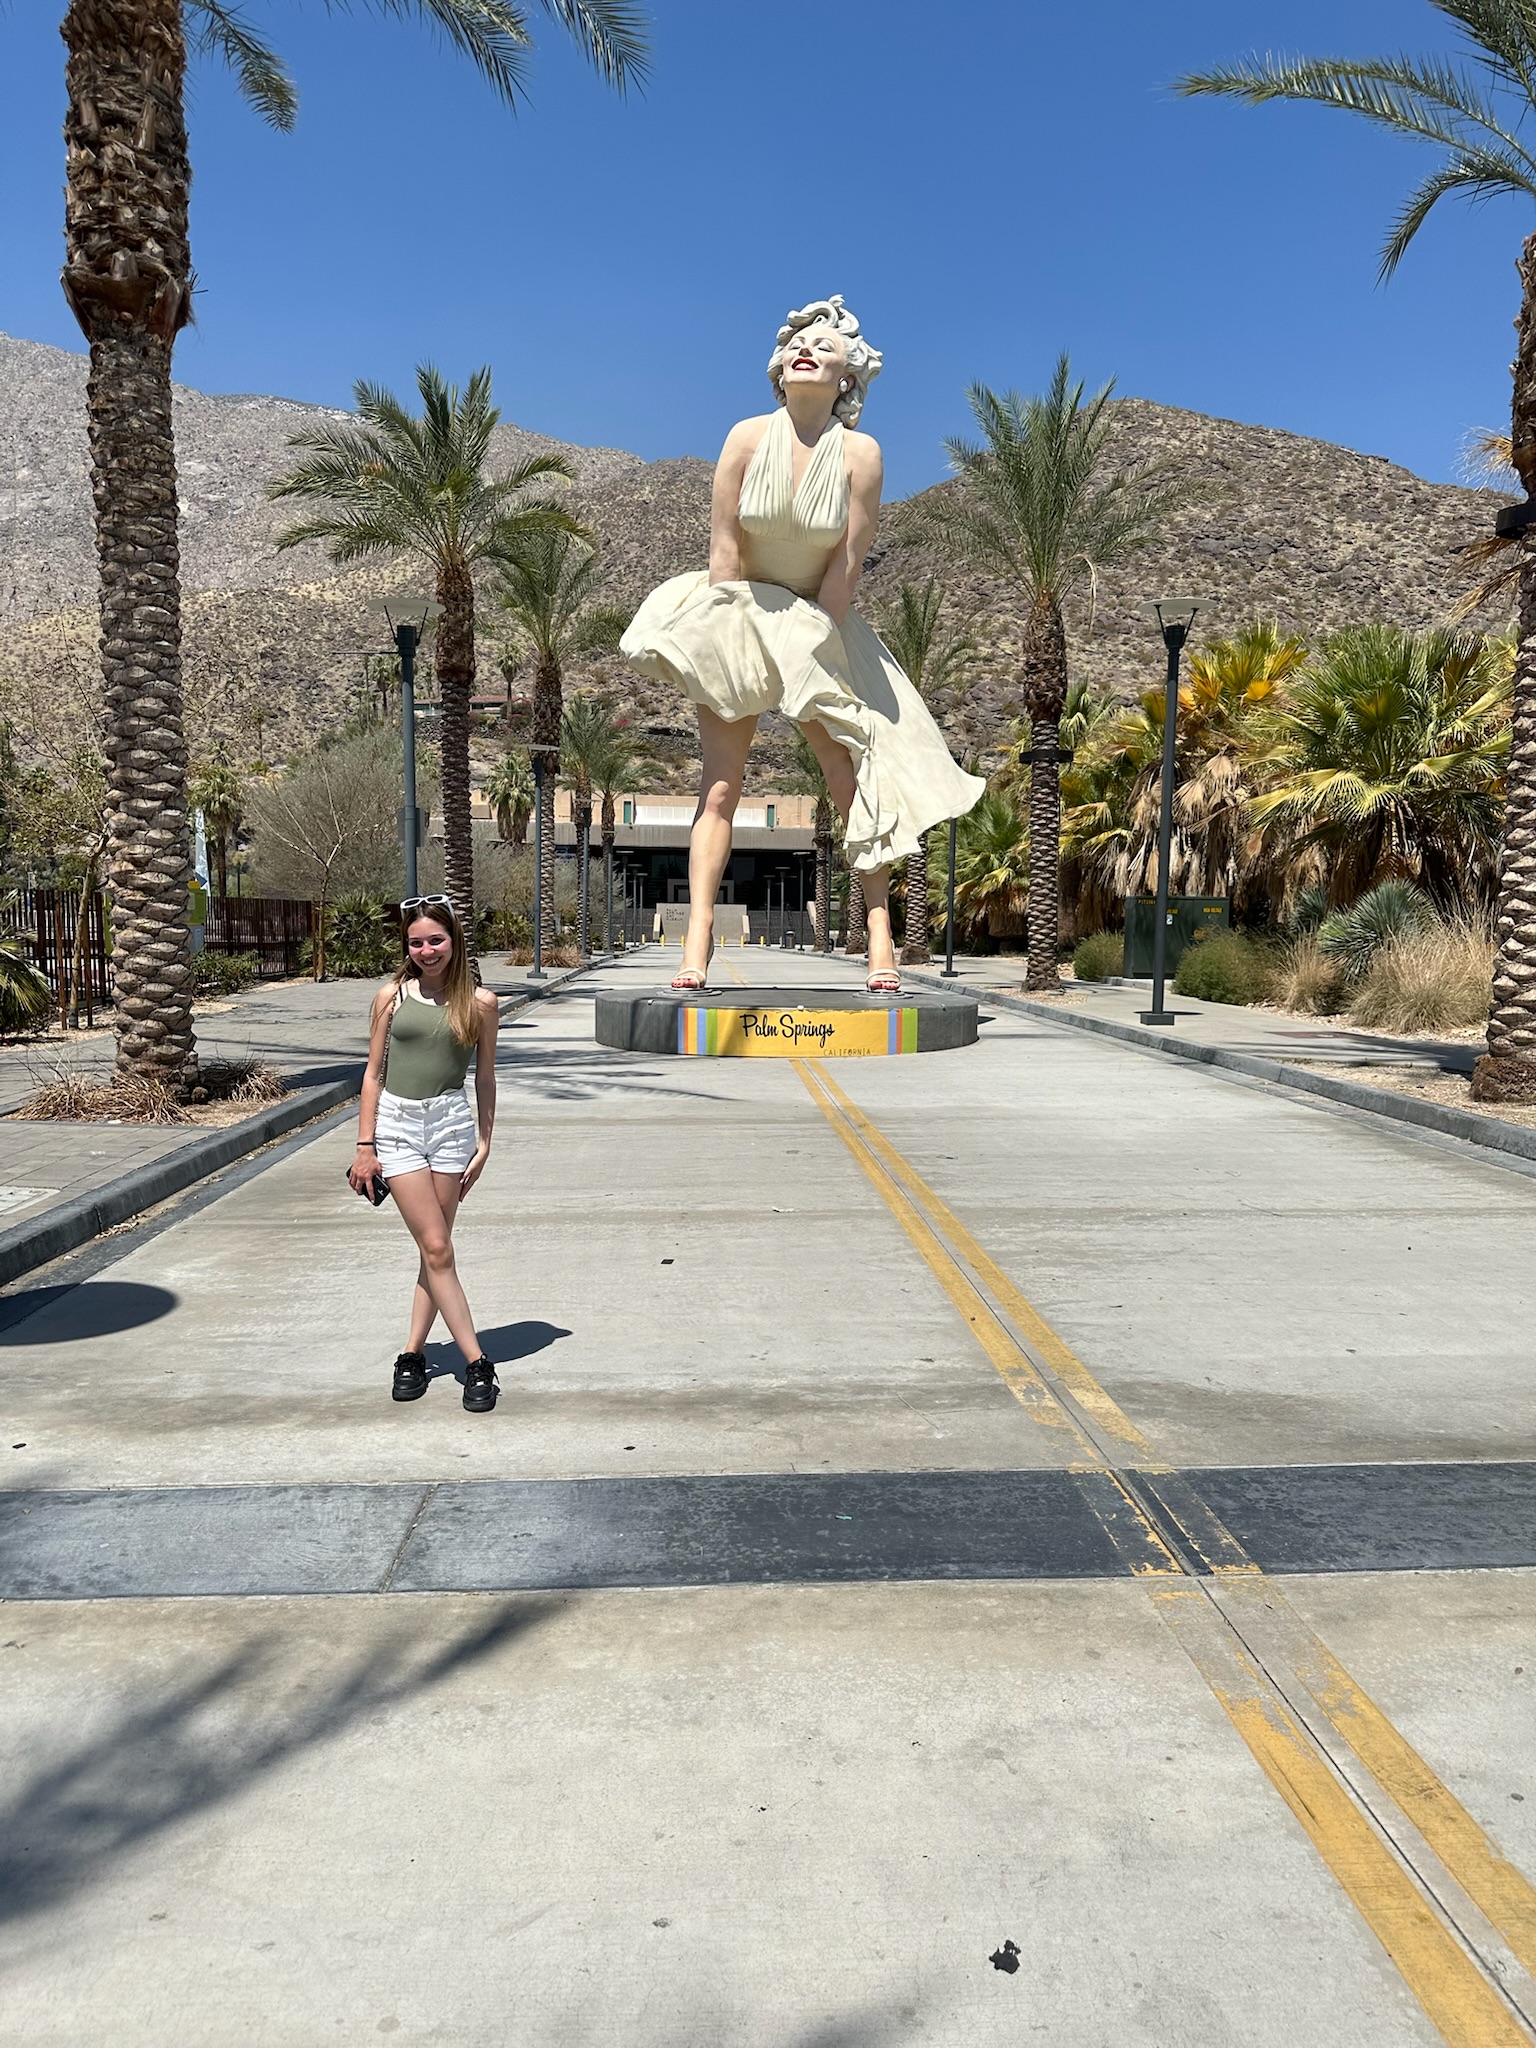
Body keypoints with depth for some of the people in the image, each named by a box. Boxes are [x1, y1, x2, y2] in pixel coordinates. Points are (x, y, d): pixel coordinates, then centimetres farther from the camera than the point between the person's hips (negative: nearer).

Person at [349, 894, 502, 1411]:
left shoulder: (479, 1003, 2)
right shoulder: (392, 996, 4)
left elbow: (485, 1078, 9)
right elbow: (374, 1073, 6)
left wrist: (484, 1141, 6)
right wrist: (365, 1145, 3)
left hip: (451, 1122, 0)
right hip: (396, 1122, 0)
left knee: (435, 1248, 5)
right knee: (436, 1248, -3)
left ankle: (413, 1352, 20)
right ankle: (476, 1362, 2)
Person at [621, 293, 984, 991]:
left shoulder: (860, 453, -10)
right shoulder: (747, 438, -8)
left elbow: (846, 564, -10)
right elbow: (725, 545, -7)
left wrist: (811, 643, -11)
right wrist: (730, 633, -9)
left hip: (822, 626, 0)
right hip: (739, 620, 0)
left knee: (856, 782, -3)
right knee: (719, 786, -7)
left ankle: (879, 933, 5)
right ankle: (696, 946, -8)